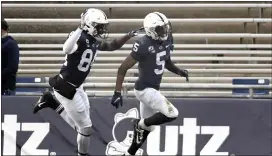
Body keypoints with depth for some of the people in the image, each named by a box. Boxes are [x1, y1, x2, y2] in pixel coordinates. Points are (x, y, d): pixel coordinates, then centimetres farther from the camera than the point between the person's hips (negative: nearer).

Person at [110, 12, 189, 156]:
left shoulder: (167, 41, -1)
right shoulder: (143, 45, -23)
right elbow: (123, 68, -17)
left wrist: (179, 71, -2)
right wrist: (117, 92, -20)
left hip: (153, 89, 9)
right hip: (144, 89, -9)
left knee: (147, 128, 17)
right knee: (172, 114, -17)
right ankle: (140, 123, 4)